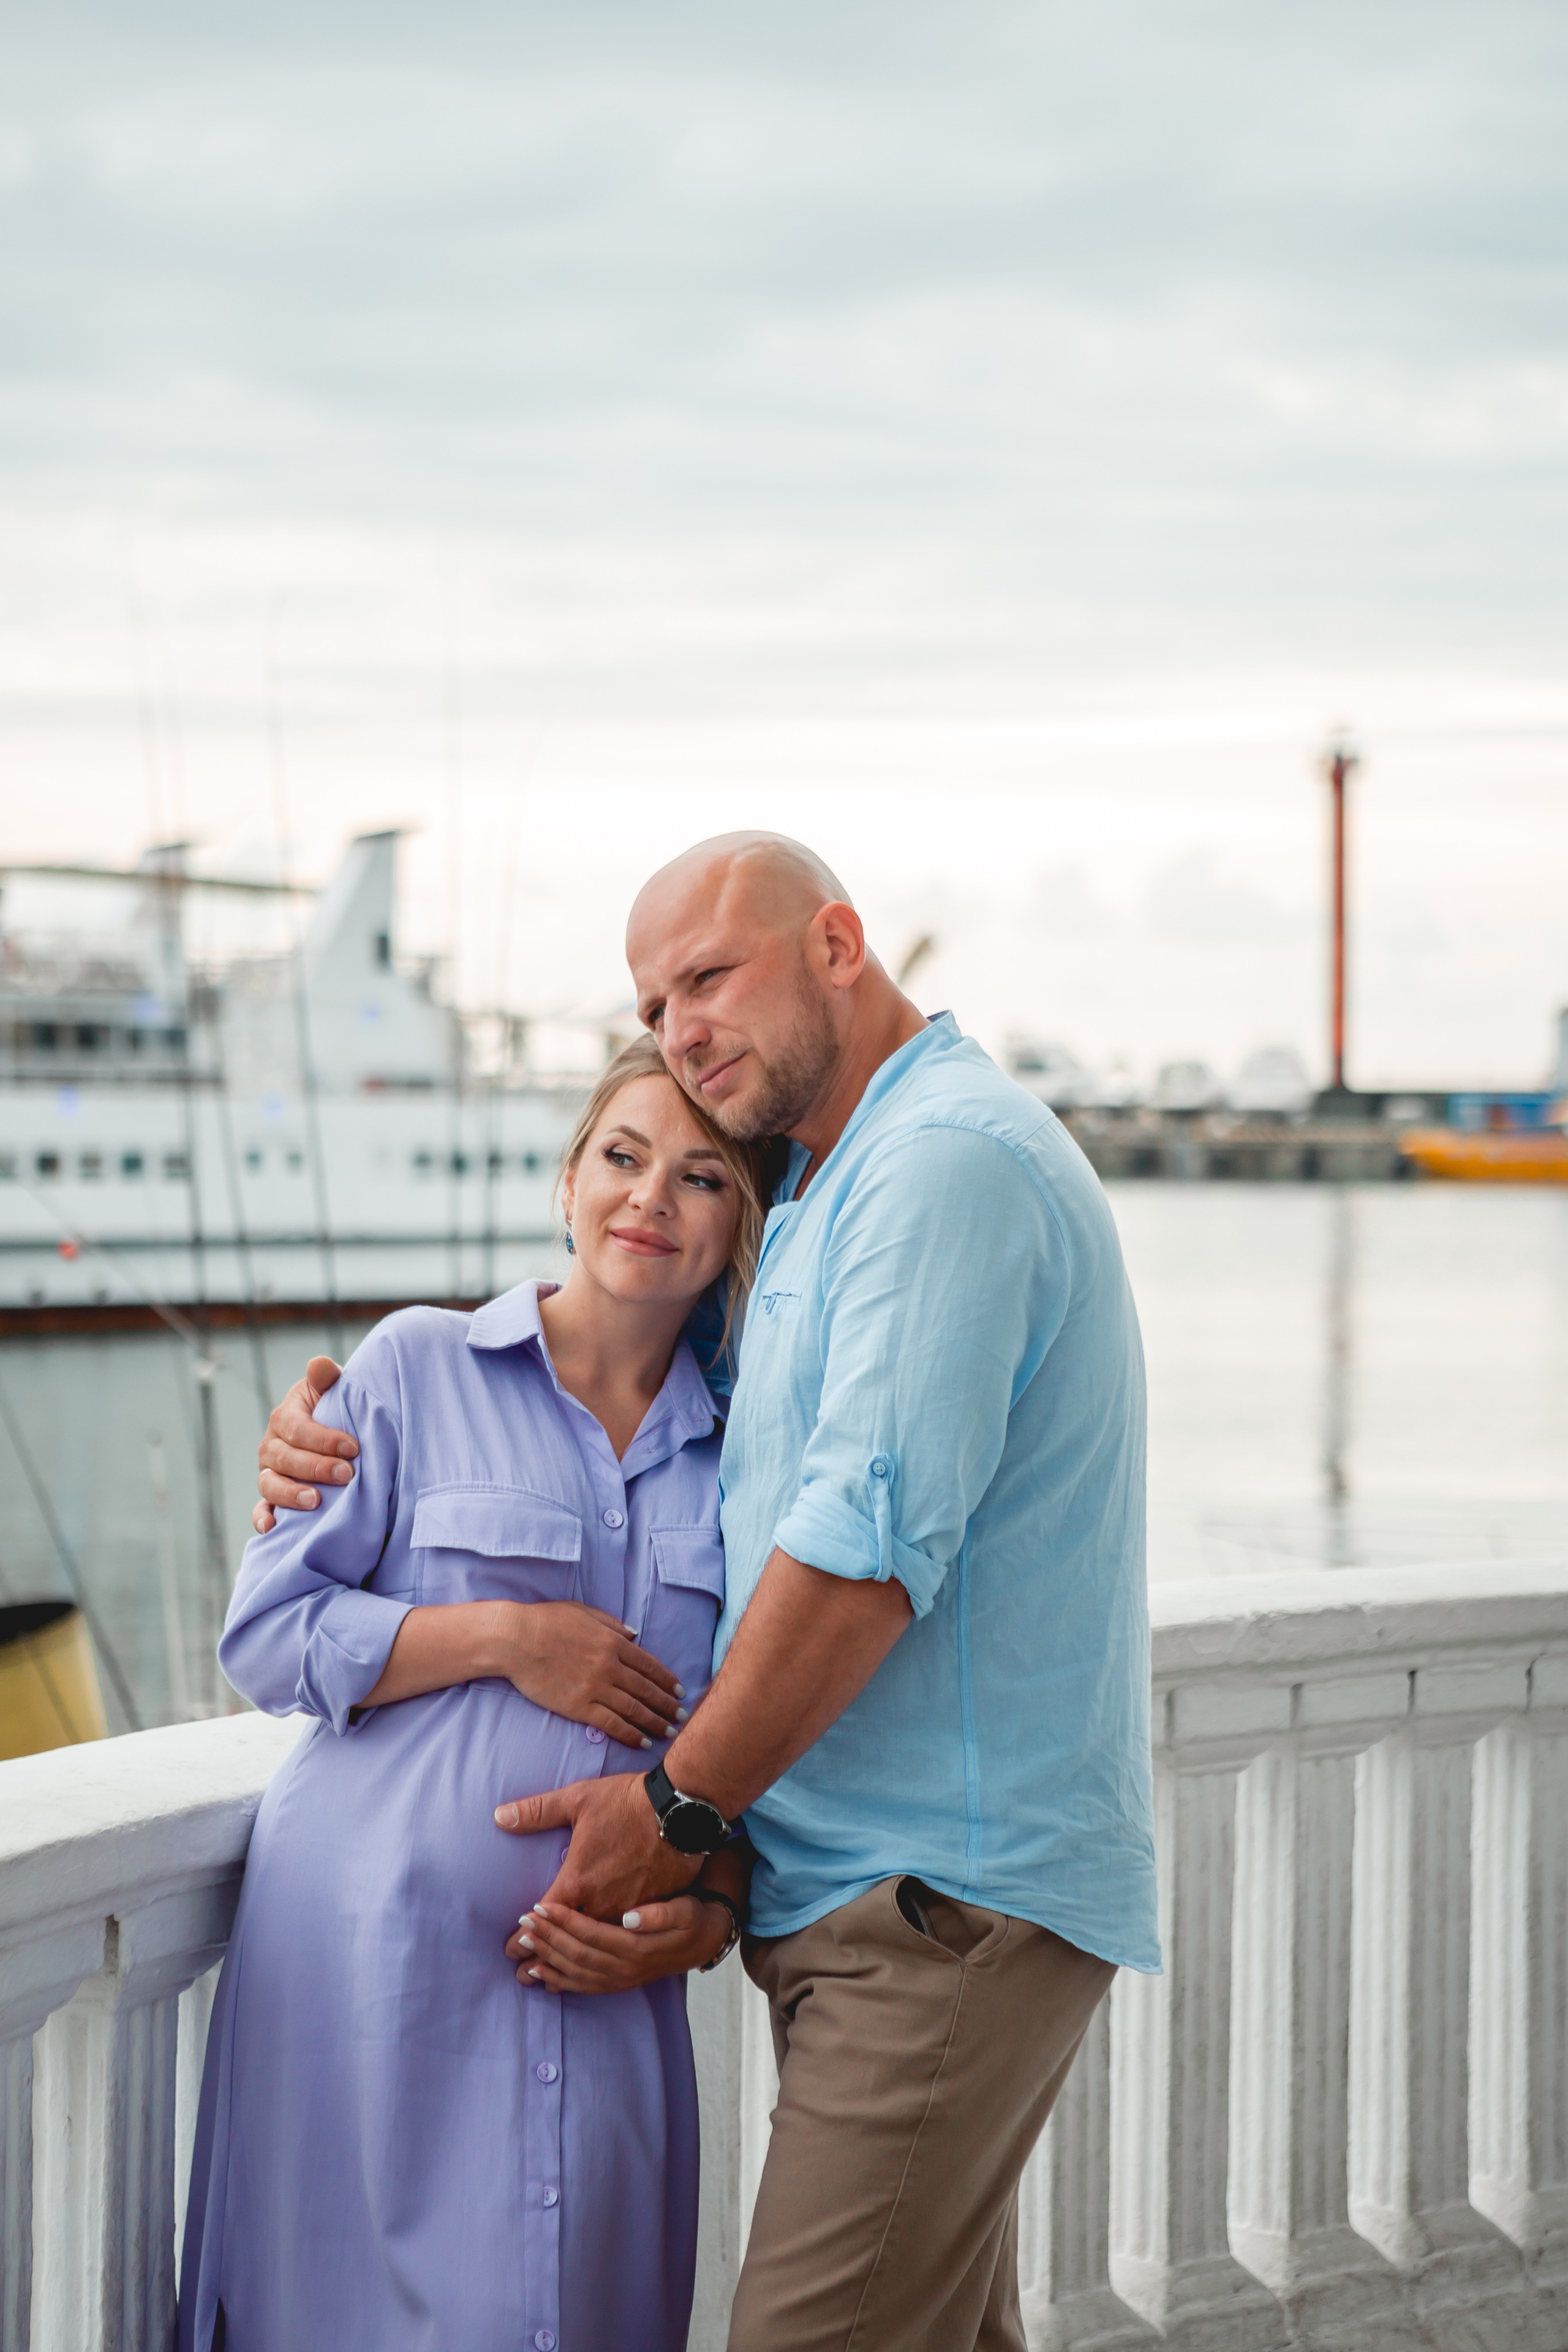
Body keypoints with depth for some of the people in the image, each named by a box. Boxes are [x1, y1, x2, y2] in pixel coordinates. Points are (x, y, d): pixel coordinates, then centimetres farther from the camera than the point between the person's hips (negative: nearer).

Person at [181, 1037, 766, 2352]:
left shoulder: (729, 1454, 11)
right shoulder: (419, 1369, 1)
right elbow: (264, 1634, -2)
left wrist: (703, 1920, -3)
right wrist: (504, 1636, -12)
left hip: (606, 1996, 3)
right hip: (381, 1963, -3)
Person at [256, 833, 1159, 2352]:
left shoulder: (946, 1159, -14)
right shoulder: (815, 1203, 20)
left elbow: (868, 1541, -21)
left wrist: (681, 1805, -13)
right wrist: (347, 1424, 12)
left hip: (945, 1893, -10)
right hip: (893, 1885, 10)